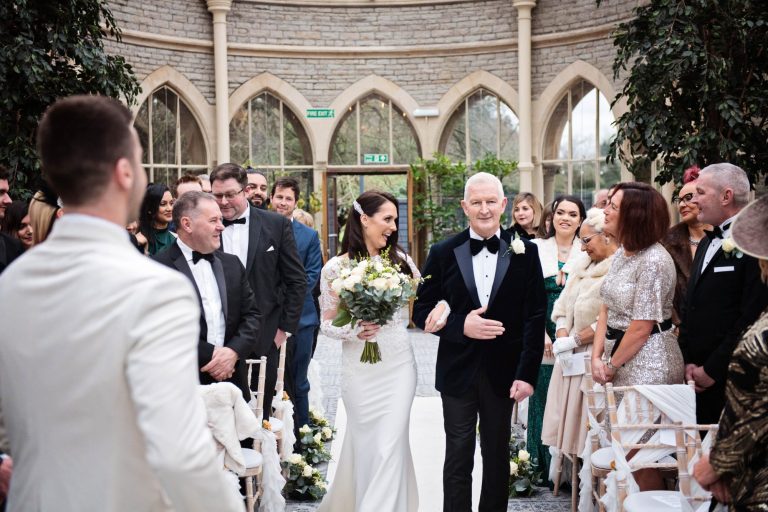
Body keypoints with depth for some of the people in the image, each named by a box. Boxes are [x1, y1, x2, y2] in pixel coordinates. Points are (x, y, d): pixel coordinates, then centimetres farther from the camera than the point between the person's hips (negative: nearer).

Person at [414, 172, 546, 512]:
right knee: (458, 458, 7)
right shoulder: (444, 253, 0)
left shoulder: (525, 252, 0)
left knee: (497, 457, 13)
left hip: (502, 373, 0)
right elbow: (421, 311, 1)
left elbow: (535, 317, -2)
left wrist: (526, 374, -9)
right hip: (458, 372, 0)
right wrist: (460, 326, -16)